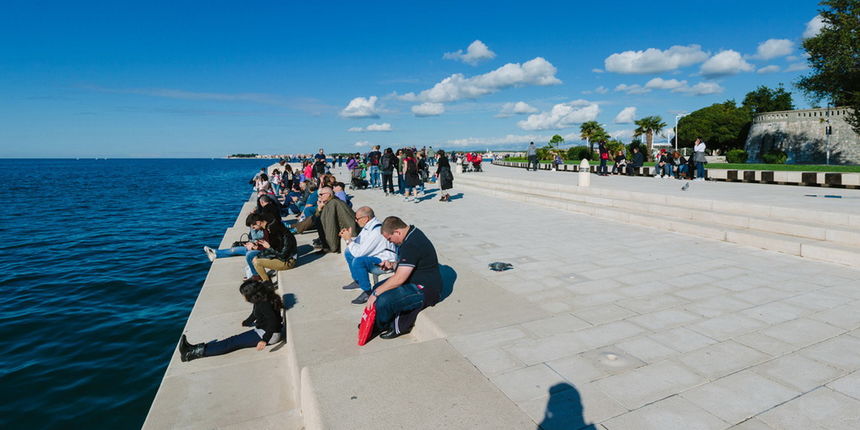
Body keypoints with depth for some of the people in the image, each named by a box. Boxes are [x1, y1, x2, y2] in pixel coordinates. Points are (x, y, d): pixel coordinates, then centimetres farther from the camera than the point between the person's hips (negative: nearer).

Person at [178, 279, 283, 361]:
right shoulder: (260, 301, 6)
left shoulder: (264, 304, -25)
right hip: (261, 331, 9)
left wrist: (265, 340, -36)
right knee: (234, 339, 0)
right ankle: (195, 348, -4)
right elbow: (255, 314, 26)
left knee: (234, 342, -12)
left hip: (269, 335, -9)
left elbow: (273, 322, -33)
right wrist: (246, 323, 43)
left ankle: (196, 353, -14)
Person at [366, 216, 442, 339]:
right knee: (378, 287, 10)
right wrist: (392, 265, 5)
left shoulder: (411, 245, -27)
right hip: (416, 281, 11)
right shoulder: (413, 232, 5)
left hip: (425, 291, -11)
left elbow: (399, 279, -28)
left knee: (383, 301, -24)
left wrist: (375, 293, -19)